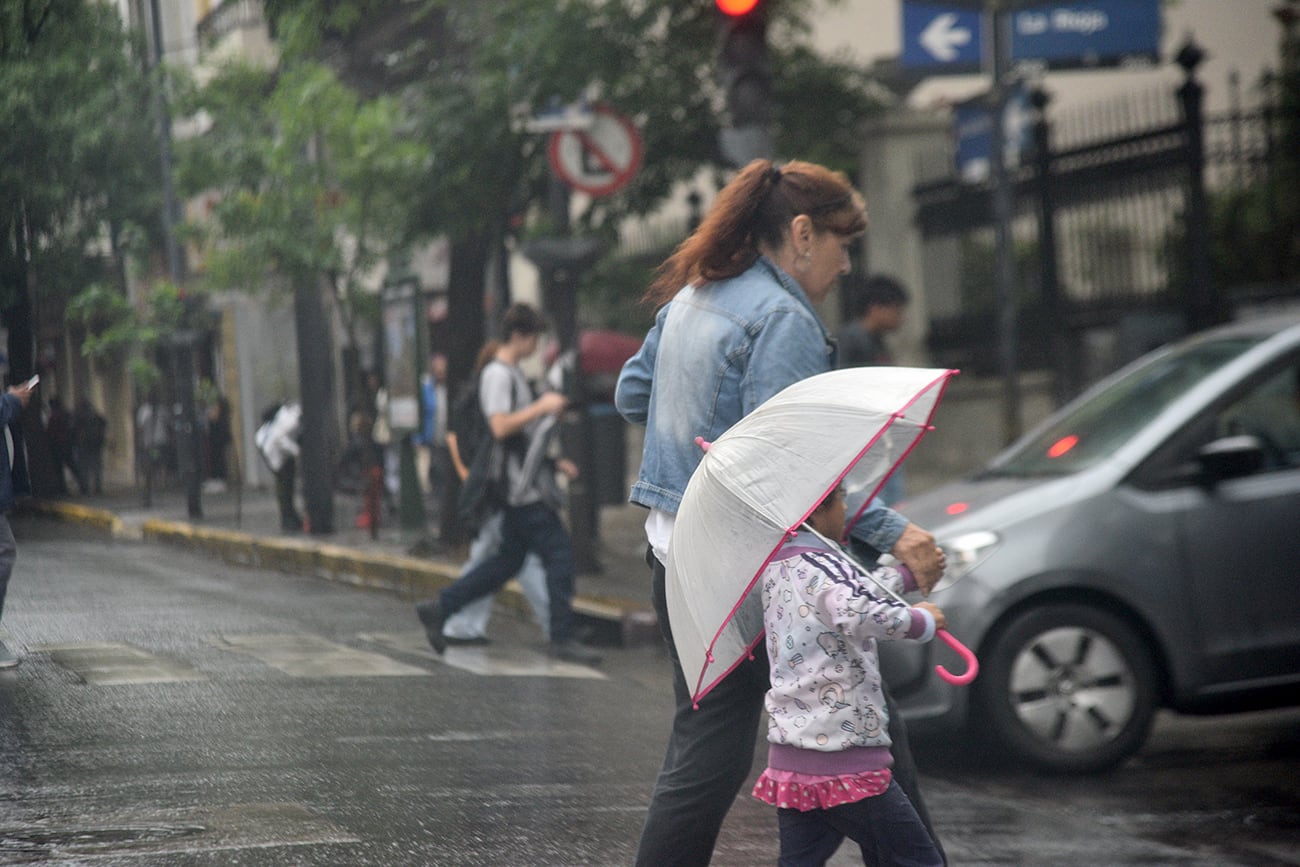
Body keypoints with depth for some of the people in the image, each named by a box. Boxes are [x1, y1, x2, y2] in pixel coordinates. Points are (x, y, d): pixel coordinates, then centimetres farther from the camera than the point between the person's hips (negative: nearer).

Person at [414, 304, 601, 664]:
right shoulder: (498, 375, -12)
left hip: (527, 486, 10)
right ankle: (562, 637, -7)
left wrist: (554, 462, 25)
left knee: (508, 560, 12)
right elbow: (500, 427, -24)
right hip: (522, 490, -10)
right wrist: (542, 407, -20)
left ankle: (439, 609, 15)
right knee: (560, 552, -10)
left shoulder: (513, 374, 20)